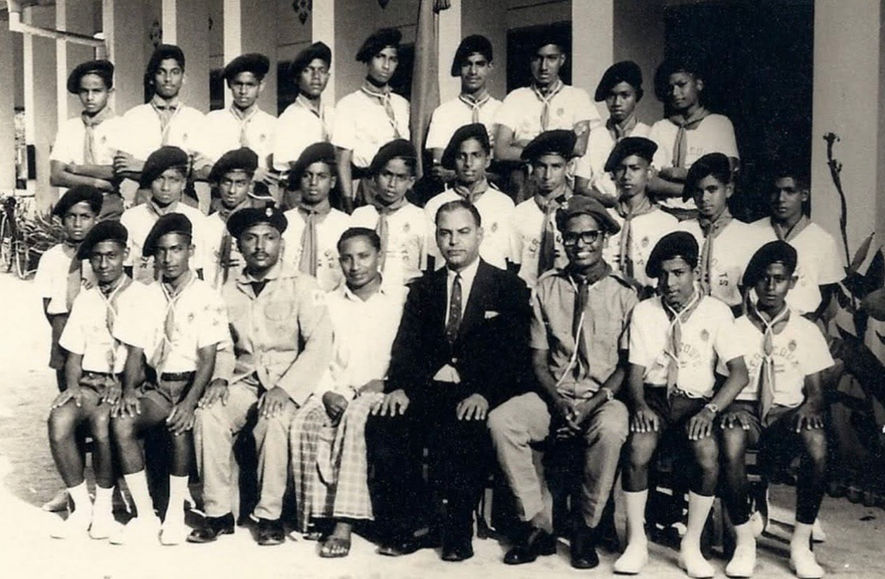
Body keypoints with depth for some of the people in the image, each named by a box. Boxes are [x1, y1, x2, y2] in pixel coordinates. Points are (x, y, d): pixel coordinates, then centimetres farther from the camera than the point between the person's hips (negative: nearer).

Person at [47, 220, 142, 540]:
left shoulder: (140, 297, 1)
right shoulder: (85, 300, 17)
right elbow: (74, 354, 16)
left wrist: (123, 386, -20)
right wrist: (73, 386, -4)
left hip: (125, 383, -4)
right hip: (89, 382, 4)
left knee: (102, 421, -33)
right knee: (59, 420, -26)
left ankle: (104, 507, -12)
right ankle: (81, 506, -11)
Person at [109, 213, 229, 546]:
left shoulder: (206, 297, -1)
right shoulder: (146, 297, 12)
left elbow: (207, 358, -8)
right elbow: (134, 353, 8)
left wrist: (190, 402, -23)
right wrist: (129, 390, -12)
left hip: (192, 384, -4)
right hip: (155, 384, 4)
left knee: (180, 425, -34)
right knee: (120, 422, -25)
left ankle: (175, 515, -17)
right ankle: (145, 517, -17)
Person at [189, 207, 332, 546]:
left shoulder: (302, 287, -1)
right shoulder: (229, 291, 12)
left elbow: (319, 345, -10)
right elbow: (223, 344, 15)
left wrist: (285, 388, -21)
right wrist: (220, 377, -7)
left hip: (287, 381, -3)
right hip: (244, 379, 4)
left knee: (274, 420, -34)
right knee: (207, 414, -25)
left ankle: (270, 516, -17)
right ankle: (217, 514, -15)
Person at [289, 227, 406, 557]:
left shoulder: (401, 300, 10)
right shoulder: (329, 302, 18)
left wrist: (386, 383, -13)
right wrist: (328, 393, -6)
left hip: (379, 391, -3)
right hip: (336, 392, 3)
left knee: (354, 419, -35)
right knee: (304, 423, -28)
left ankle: (344, 522, -37)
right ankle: (318, 513, -22)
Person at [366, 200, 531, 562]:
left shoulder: (509, 289, 8)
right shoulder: (423, 289, 20)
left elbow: (516, 355, -3)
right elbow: (406, 346, 9)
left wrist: (485, 394, -19)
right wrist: (398, 387, -11)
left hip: (475, 397, -3)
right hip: (427, 391, 4)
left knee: (459, 433, -35)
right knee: (383, 425, -25)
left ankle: (456, 533, -15)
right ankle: (415, 524, -12)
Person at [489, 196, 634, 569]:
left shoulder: (623, 293, 0)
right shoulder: (546, 288, 8)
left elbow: (628, 364, -2)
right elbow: (538, 359, 6)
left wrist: (595, 402, -16)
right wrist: (558, 400, -12)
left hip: (603, 398, -3)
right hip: (554, 394, 3)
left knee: (610, 430, -36)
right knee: (500, 421, -24)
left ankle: (586, 531, -16)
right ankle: (536, 527, -14)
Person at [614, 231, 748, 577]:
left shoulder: (716, 312, 2)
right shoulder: (644, 311, 6)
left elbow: (739, 372, -3)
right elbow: (636, 370, 4)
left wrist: (710, 410, -18)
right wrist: (640, 405, -17)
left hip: (696, 401, 0)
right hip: (655, 396, 1)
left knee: (708, 454, -30)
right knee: (637, 450, -29)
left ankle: (691, 547, -13)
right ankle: (636, 543, -14)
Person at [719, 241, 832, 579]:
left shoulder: (806, 332, 12)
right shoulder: (737, 329, 9)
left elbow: (816, 390, 9)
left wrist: (810, 406, -15)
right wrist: (729, 406, -19)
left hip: (789, 412, 1)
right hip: (746, 409, -1)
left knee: (817, 444, -34)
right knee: (730, 443, -37)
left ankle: (801, 545, -20)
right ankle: (744, 542, -23)